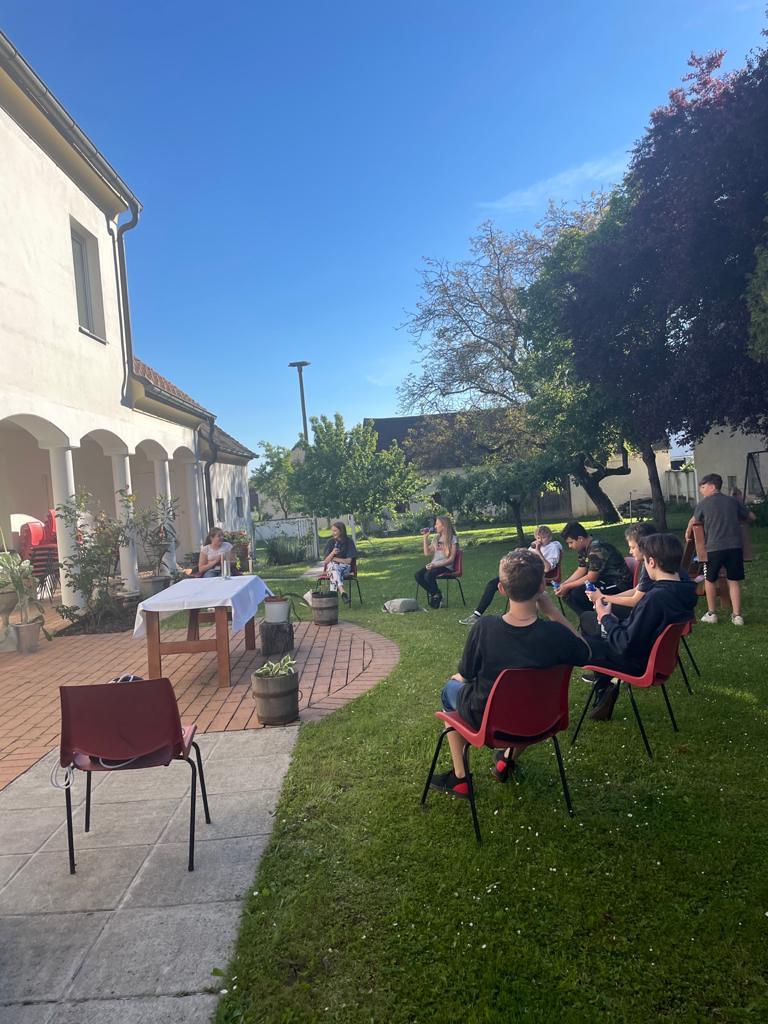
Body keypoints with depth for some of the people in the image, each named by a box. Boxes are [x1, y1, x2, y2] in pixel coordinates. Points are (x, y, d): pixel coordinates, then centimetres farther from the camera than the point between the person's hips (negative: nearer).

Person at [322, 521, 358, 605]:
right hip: (331, 566, 1)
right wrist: (332, 553, -18)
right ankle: (342, 591, -55)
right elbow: (325, 561, 1)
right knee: (334, 567, -36)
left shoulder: (349, 541, 0)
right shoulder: (331, 542, 7)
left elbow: (348, 561, -4)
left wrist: (334, 558, -4)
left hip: (345, 567, -1)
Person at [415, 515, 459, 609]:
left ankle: (437, 595, -8)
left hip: (446, 566, -6)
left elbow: (451, 559, -10)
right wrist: (425, 538, 8)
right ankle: (434, 594, -4)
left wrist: (436, 565, -20)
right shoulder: (436, 538, 17)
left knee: (428, 575, -32)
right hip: (433, 565, 6)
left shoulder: (453, 539, -3)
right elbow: (427, 553, 12)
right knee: (418, 575, -21)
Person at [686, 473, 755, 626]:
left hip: (715, 547, -3)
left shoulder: (704, 503, 1)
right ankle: (737, 615, 7)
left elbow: (693, 521, 15)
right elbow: (751, 517, 20)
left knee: (710, 580, 14)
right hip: (735, 546, 3)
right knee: (734, 581, 10)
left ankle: (711, 613, 19)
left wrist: (688, 534, 33)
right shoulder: (733, 501, 10)